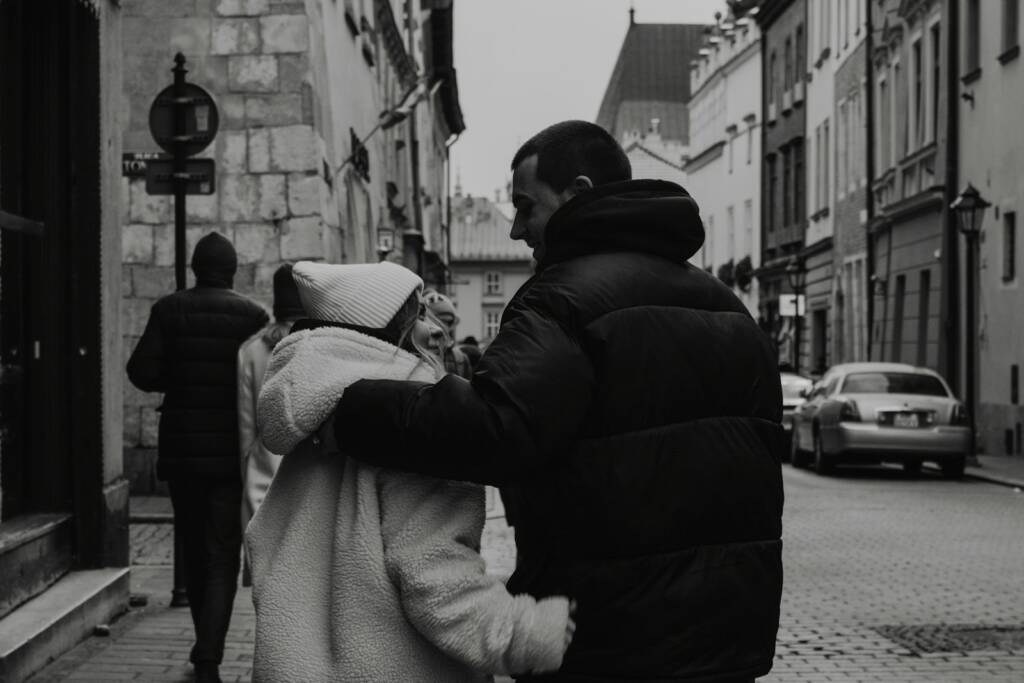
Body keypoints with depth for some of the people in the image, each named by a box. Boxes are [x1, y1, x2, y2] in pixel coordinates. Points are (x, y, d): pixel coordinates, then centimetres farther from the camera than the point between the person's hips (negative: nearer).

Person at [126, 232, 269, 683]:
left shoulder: (169, 310, -3)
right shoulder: (253, 316, -6)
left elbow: (142, 372, -9)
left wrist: (180, 381, 10)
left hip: (181, 448, 2)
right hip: (232, 450, -2)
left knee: (195, 550, 18)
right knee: (222, 556, 1)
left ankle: (206, 646, 28)